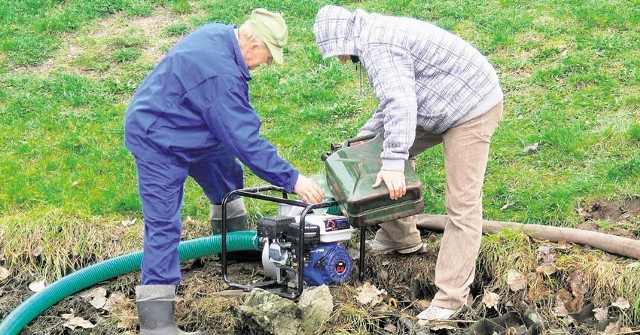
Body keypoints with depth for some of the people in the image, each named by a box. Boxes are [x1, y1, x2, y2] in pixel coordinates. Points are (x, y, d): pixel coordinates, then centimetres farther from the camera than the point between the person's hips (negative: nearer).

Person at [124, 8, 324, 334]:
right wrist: (293, 179, -26)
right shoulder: (221, 73, -34)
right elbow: (246, 140, -31)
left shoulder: (219, 34, -5)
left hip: (179, 126, 11)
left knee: (227, 172, 24)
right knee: (164, 225, -13)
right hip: (156, 140, -10)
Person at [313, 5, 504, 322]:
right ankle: (401, 236, 30)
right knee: (396, 150, 19)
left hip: (473, 108, -11)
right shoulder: (378, 34, 11)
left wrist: (393, 163, -39)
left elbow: (400, 104, -35)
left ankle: (451, 298, -8)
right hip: (449, 102, 11)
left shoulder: (377, 46, -22)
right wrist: (365, 134, 16)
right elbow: (395, 98, 21)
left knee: (462, 204, -10)